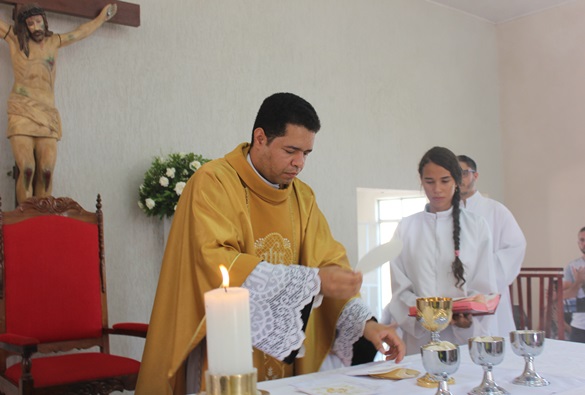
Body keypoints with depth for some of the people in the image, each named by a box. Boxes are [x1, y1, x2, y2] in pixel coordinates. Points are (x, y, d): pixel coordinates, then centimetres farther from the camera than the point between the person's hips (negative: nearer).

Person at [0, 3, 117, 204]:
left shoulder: (53, 42, 19)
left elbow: (81, 32, 34)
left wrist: (102, 17, 44)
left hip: (48, 116, 3)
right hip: (21, 113, -2)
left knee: (46, 172, -11)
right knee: (27, 169, -18)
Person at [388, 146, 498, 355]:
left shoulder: (477, 226, 3)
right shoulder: (406, 228, 3)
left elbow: (484, 288, 0)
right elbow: (400, 289, 0)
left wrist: (467, 319, -18)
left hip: (470, 336, 0)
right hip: (421, 337, 0)